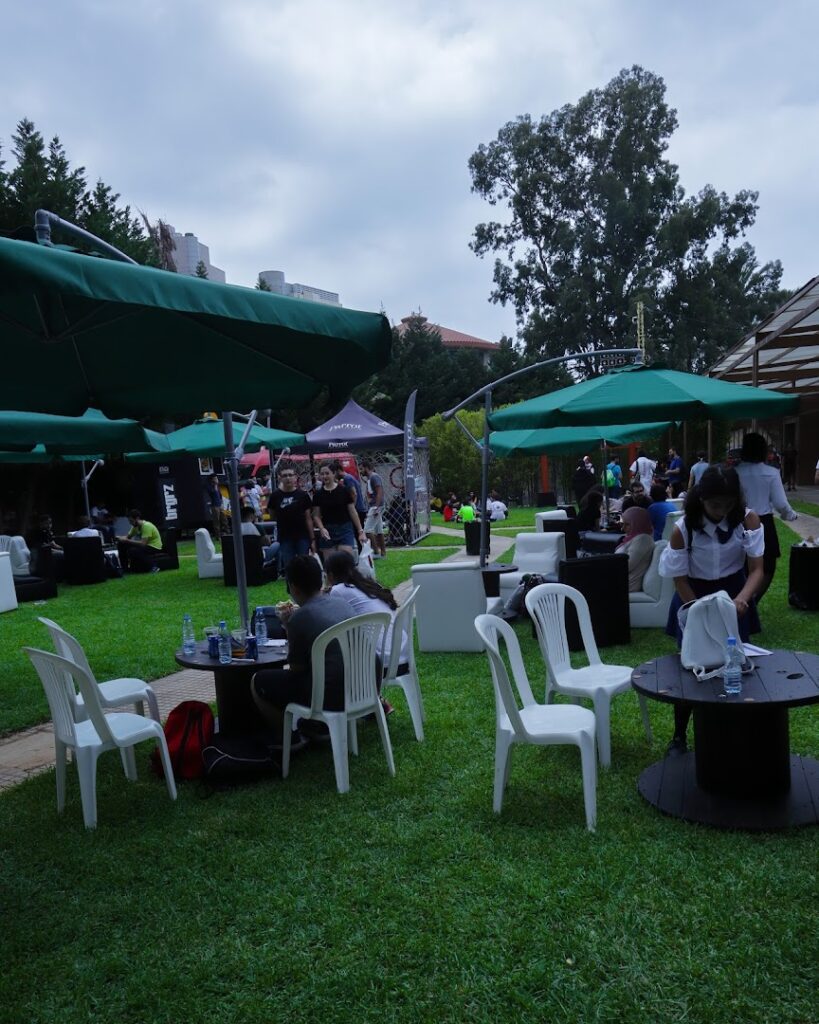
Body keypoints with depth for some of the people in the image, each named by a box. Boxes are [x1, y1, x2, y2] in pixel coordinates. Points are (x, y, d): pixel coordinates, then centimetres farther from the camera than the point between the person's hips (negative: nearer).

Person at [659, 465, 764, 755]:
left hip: (734, 594, 2)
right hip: (693, 597, -1)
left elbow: (757, 569, -17)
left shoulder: (748, 519, -17)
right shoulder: (683, 529, -21)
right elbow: (680, 579, -14)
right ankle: (679, 736, 19)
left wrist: (741, 598, -35)